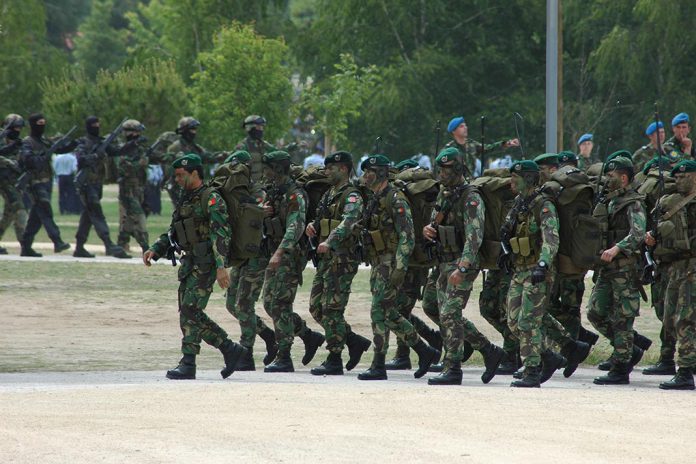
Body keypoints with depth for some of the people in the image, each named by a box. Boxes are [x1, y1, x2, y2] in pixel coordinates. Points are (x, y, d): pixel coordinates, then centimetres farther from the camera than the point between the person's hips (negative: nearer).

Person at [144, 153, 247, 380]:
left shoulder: (211, 199, -9)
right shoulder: (185, 202, 18)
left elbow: (221, 234, -17)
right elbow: (171, 234, 22)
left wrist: (221, 267, -26)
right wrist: (154, 250, 4)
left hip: (205, 263, -9)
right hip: (189, 263, 9)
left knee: (190, 310, -13)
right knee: (189, 312, 7)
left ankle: (188, 364, -11)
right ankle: (230, 349, 16)